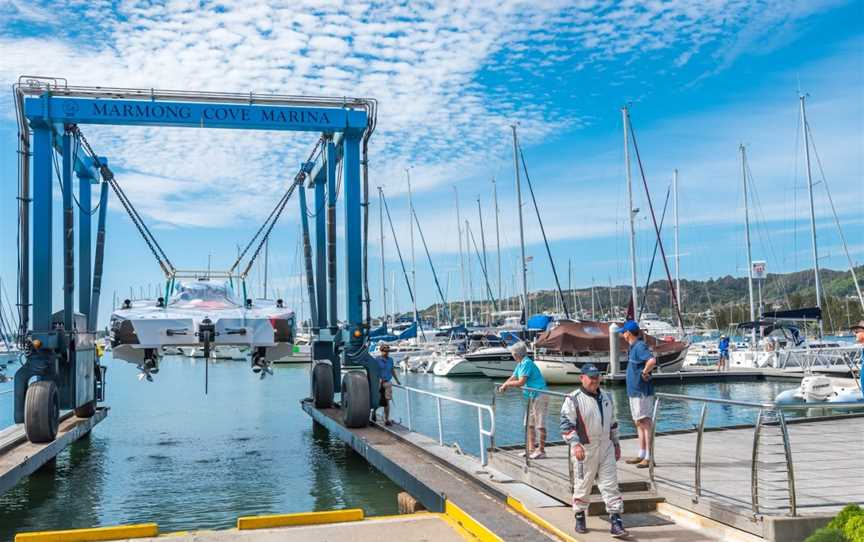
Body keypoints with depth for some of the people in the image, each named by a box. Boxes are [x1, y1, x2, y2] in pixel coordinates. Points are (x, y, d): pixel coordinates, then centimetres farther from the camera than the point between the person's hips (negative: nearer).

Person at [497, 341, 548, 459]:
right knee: (529, 424, 13)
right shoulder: (520, 364, 12)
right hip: (532, 397, 11)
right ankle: (531, 449, 19)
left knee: (540, 425, -5)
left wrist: (507, 384, -11)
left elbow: (521, 382, -23)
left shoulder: (527, 363, -19)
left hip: (539, 396, -11)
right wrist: (503, 386, 0)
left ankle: (541, 451, 0)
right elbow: (512, 378, 17)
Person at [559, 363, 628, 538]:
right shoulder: (573, 400, -8)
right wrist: (576, 444, -26)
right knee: (582, 485, 7)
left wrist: (616, 444, 20)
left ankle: (616, 521, 2)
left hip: (606, 448, 4)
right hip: (584, 449, -4)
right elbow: (566, 424, -14)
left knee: (610, 485, 0)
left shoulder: (607, 397, 11)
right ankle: (580, 518, 25)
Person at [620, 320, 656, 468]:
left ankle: (649, 457, -3)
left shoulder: (640, 346, -18)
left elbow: (652, 360, -34)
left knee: (645, 423, -6)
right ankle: (641, 455, 25)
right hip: (634, 391, 10)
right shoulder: (634, 346, 13)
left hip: (642, 392, -10)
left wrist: (645, 373, -21)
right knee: (639, 423, 16)